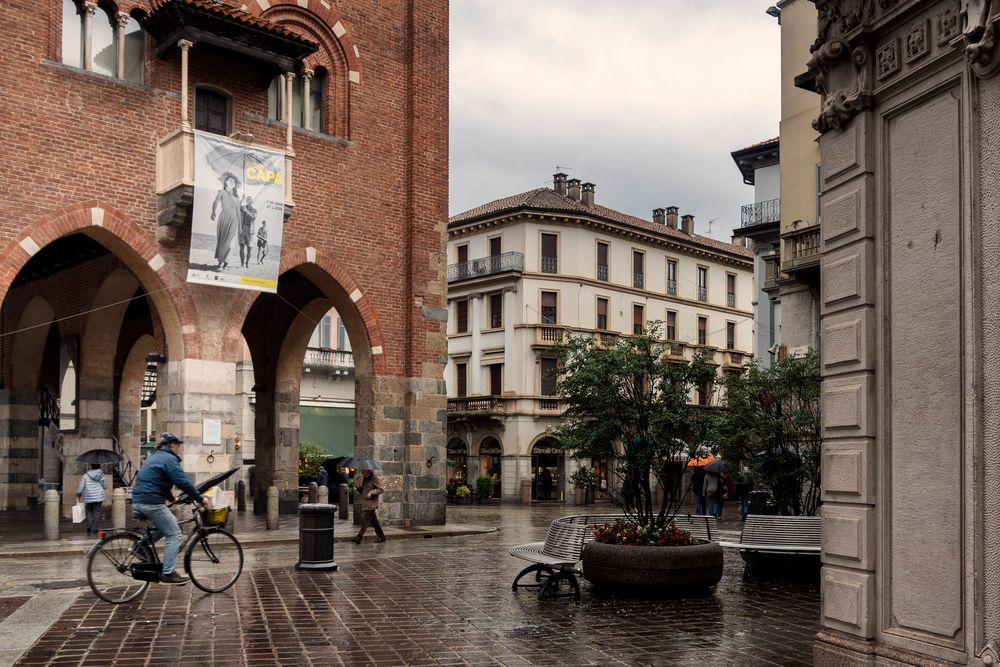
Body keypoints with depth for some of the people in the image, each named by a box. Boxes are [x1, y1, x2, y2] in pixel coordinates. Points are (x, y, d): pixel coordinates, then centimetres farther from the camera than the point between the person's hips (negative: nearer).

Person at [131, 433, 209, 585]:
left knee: (171, 522, 23)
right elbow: (183, 481, -18)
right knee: (174, 534, -4)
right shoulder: (169, 459, -8)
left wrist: (172, 498, 34)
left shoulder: (154, 457, 22)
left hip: (138, 500, 10)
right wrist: (200, 498, -12)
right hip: (152, 502, -10)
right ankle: (168, 573, -8)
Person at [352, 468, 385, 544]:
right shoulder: (362, 478, 11)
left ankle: (358, 537, -13)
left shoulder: (374, 478, -11)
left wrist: (371, 492, -22)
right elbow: (361, 491, 18)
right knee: (373, 521, 12)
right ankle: (381, 536, 19)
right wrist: (358, 486, -3)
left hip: (371, 503, -8)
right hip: (364, 503, 8)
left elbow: (381, 489, -12)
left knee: (365, 519, -12)